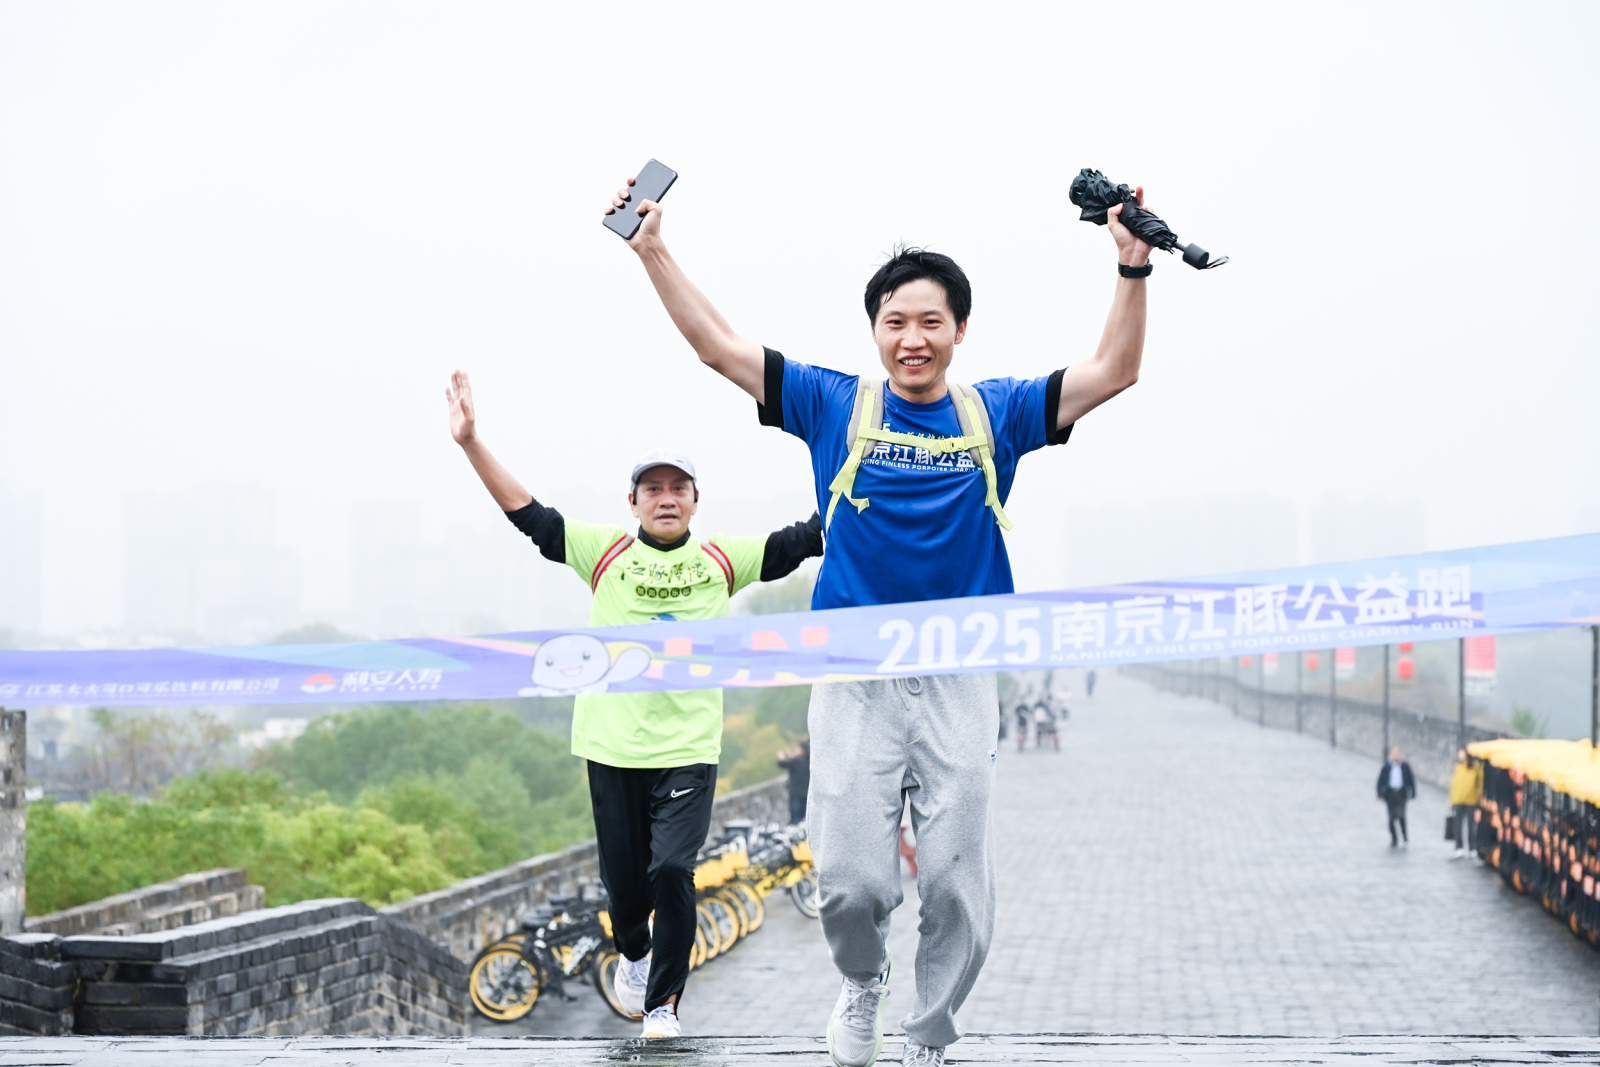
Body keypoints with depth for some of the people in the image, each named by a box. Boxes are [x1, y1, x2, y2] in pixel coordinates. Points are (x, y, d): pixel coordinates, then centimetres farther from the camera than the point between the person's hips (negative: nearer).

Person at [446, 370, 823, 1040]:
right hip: (612, 748, 1)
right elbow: (527, 515, -2)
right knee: (623, 877, 10)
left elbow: (804, 540, 5)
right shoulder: (605, 552, 3)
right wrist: (471, 443, -11)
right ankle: (633, 955, 43)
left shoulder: (722, 559, 5)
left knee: (672, 870, -13)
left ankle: (664, 999, 4)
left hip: (689, 749, -1)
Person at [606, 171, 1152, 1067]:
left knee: (959, 884, 1)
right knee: (851, 880, -4)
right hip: (855, 678, -1)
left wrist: (1134, 267, -9)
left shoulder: (996, 414, 6)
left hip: (959, 682, 1)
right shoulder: (836, 405, 4)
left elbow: (1115, 372, 2)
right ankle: (864, 979, 29)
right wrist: (654, 250, -1)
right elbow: (718, 346, 4)